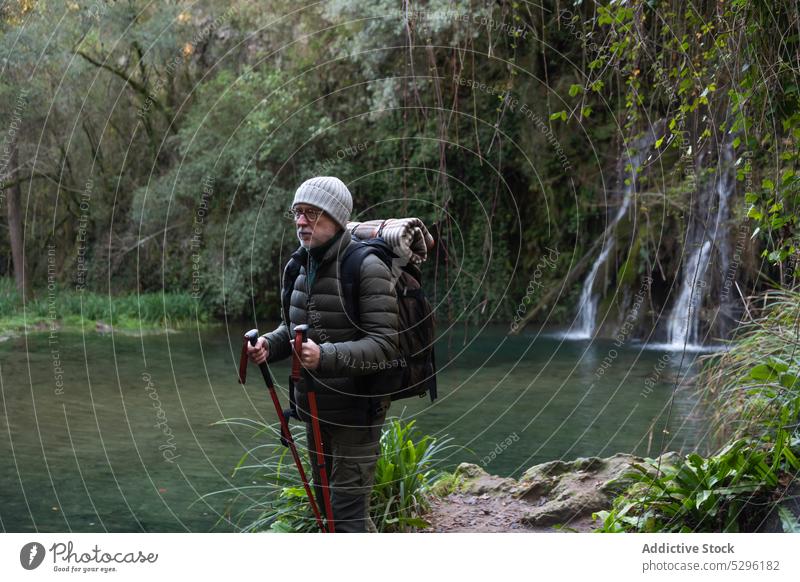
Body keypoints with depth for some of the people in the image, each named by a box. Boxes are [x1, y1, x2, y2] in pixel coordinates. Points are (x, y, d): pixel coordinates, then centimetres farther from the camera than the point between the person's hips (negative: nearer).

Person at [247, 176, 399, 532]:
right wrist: (269, 344, -3)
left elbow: (384, 345, -24)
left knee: (348, 512, -8)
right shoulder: (301, 265, 7)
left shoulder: (367, 268, -17)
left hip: (356, 413, -8)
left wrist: (326, 356, -38)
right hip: (314, 409, 8)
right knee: (327, 503, 20)